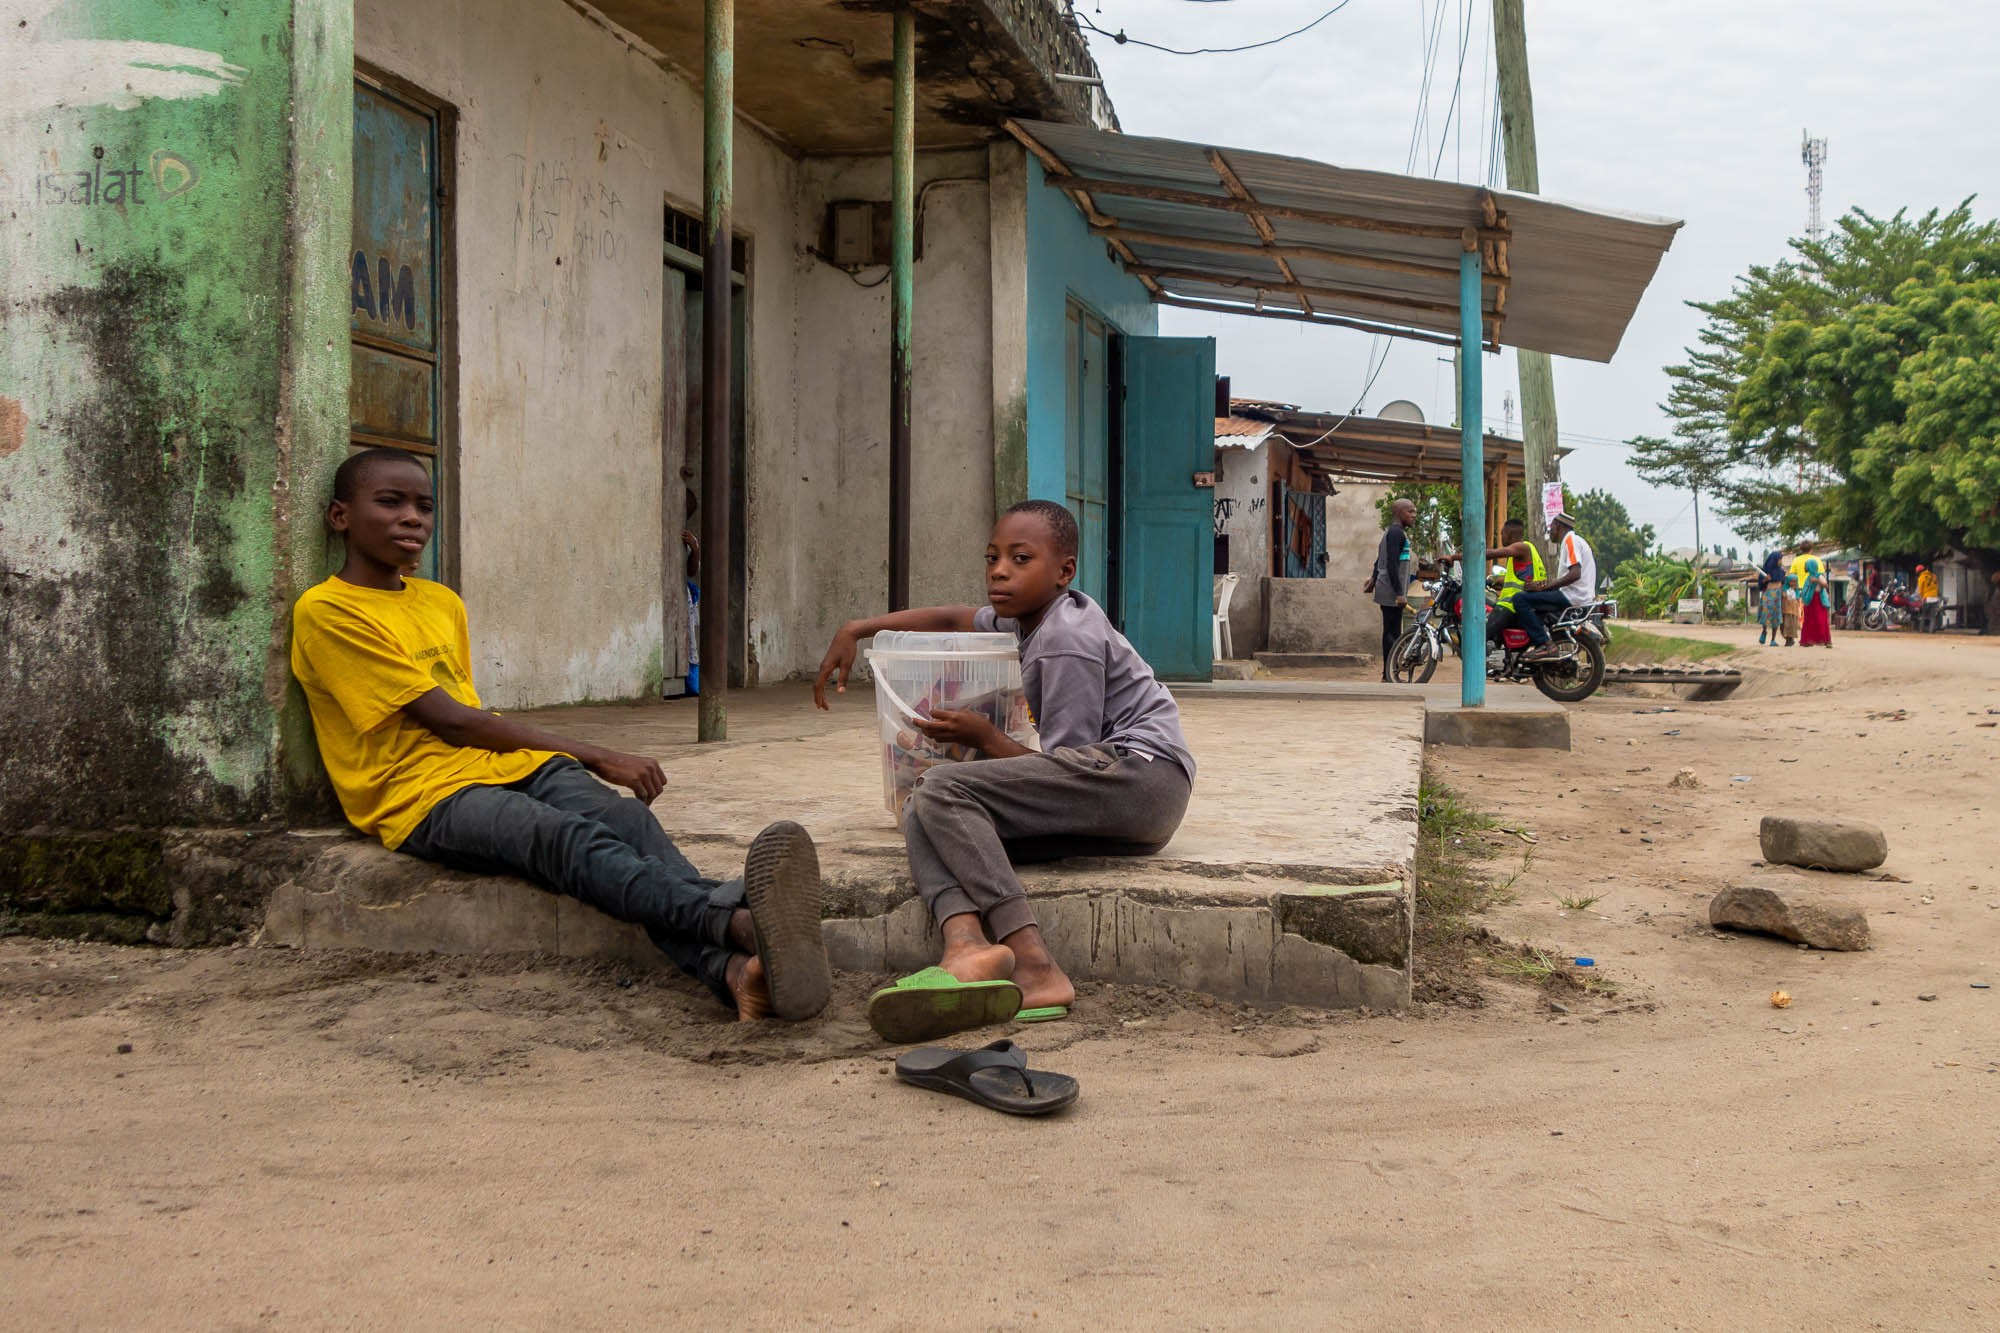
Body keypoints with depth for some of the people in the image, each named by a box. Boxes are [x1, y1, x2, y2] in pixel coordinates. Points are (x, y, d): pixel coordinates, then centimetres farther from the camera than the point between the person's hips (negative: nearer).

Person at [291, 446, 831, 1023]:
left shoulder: (443, 603, 21)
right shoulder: (326, 612, -4)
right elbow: (451, 721, -9)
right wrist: (592, 756, -9)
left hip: (506, 763, 6)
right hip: (424, 797, -6)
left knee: (627, 816, -25)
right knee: (569, 838, -34)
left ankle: (732, 967, -51)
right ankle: (734, 919, -58)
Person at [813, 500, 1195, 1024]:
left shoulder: (1067, 642, -10)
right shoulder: (1033, 617, 18)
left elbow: (1065, 772, -12)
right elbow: (951, 618, 33)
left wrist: (983, 736, -2)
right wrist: (858, 630, 25)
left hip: (1144, 774, -10)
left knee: (943, 789, -21)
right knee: (922, 813, -4)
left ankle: (1036, 967, -33)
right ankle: (967, 943, -35)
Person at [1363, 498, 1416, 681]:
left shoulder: (1390, 532, 18)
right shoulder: (1397, 532, -13)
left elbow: (1380, 561, 25)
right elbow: (1392, 564, -20)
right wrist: (1400, 593, -21)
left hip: (1387, 591, 10)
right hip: (1391, 591, -10)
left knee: (1390, 633, 11)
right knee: (1392, 633, -9)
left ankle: (1388, 675, 13)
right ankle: (1390, 675, -10)